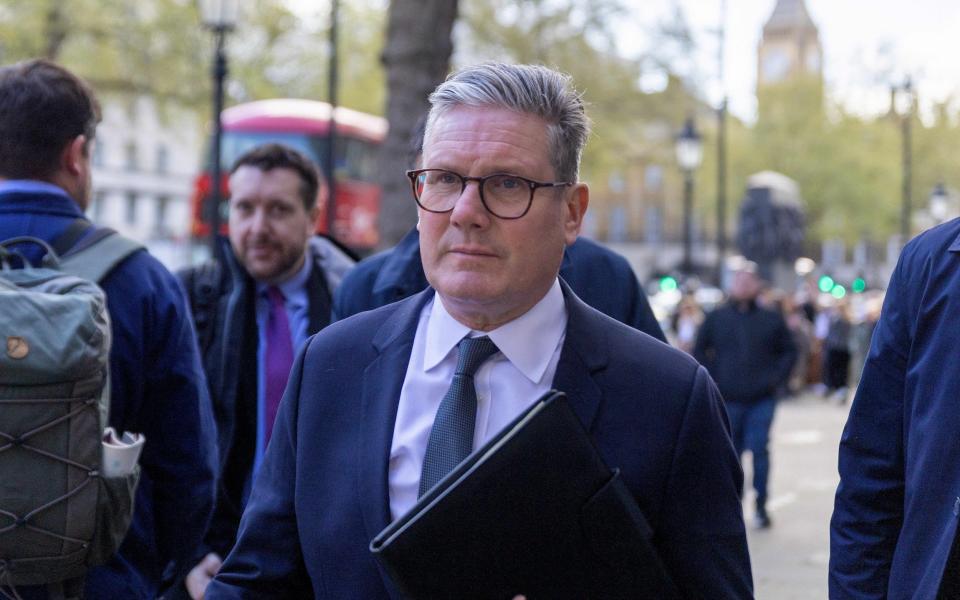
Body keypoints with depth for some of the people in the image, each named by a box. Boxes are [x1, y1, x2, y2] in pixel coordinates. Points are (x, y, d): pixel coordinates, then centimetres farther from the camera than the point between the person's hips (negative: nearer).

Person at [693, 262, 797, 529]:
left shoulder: (771, 319, 5)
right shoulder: (716, 318, 6)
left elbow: (789, 351, 12)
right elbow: (700, 351, 12)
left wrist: (776, 377, 0)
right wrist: (711, 380, 2)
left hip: (761, 399, -1)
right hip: (728, 399, 1)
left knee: (759, 449, -9)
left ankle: (761, 505, 3)